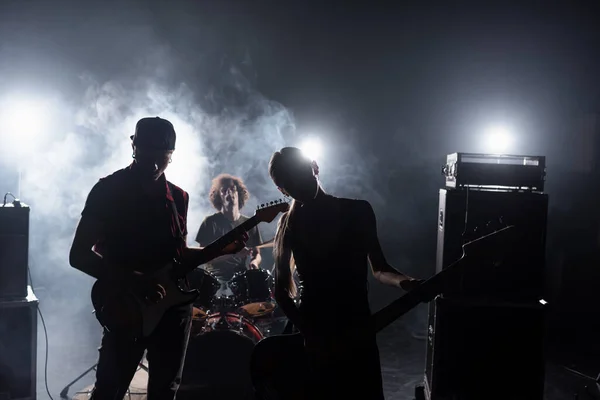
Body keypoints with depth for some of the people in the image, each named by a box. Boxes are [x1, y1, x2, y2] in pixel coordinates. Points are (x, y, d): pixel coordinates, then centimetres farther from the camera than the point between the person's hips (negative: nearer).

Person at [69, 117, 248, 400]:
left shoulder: (178, 197, 8)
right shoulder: (108, 190, -8)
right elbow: (79, 255, -11)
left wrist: (222, 249, -1)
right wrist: (133, 280, -21)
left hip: (173, 305, 5)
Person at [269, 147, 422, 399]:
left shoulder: (357, 211, 2)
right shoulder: (289, 224, 2)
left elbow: (379, 268, 5)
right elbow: (281, 289, 2)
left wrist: (404, 282, -17)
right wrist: (307, 331, -12)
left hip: (358, 329, 0)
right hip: (315, 335, 0)